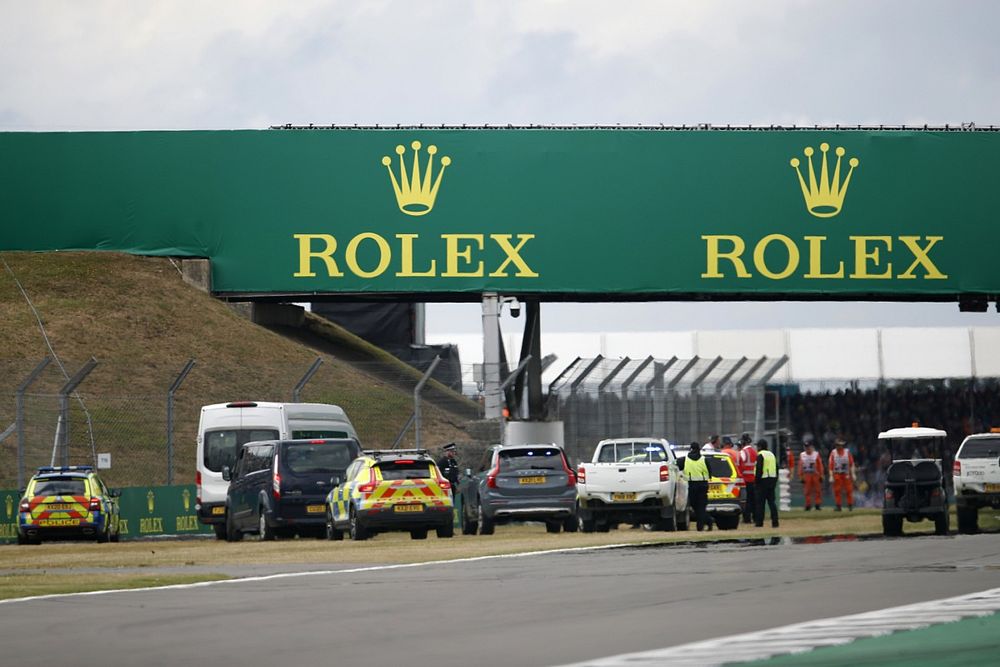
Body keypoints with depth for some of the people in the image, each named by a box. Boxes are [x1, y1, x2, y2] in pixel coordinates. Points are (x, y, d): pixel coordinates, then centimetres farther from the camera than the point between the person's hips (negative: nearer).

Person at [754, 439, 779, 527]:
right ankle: (775, 522, 1)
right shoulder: (772, 455, 15)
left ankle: (759, 522, -2)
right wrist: (775, 481, 20)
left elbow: (759, 470, -16)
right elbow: (777, 469, 17)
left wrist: (756, 481, -10)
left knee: (760, 502, -1)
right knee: (771, 501, 7)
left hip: (763, 480, -7)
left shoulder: (760, 455, -9)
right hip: (772, 480, 7)